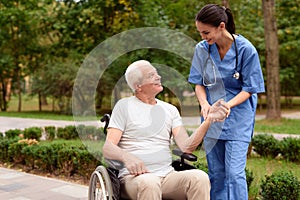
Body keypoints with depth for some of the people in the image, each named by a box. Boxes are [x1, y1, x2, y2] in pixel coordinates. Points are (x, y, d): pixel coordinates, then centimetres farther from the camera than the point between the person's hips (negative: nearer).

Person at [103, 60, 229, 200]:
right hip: (135, 176, -4)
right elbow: (108, 148, -2)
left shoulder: (170, 109, 17)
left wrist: (209, 120, -9)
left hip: (167, 175, 4)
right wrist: (127, 157, -25)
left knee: (200, 177, -27)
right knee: (148, 183, -39)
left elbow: (186, 146, 4)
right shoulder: (124, 106, 7)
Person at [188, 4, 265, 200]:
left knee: (234, 172, -7)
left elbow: (249, 89, -9)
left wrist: (227, 105, -24)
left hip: (238, 118, -4)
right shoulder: (202, 49, -5)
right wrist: (204, 103, -15)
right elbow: (199, 83, 5)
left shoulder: (246, 49, -15)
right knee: (216, 173, 10)